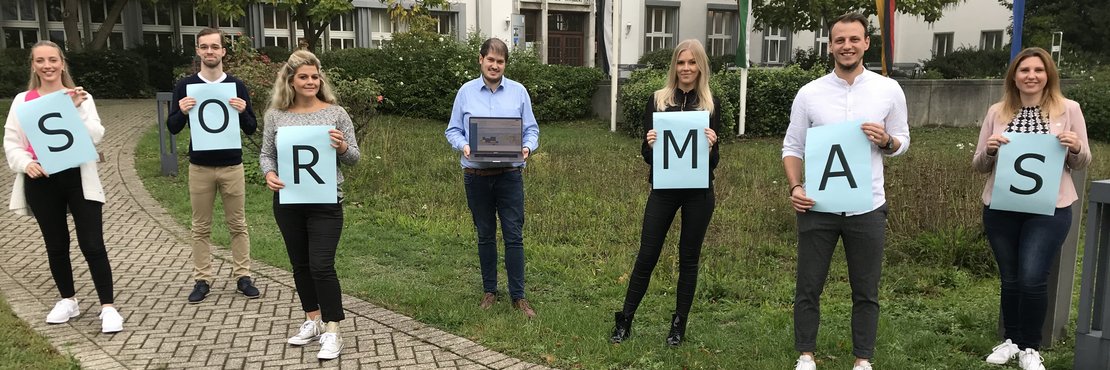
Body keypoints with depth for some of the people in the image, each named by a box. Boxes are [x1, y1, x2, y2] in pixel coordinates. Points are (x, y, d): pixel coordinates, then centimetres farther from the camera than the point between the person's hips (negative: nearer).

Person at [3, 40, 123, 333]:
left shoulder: (80, 97, 2)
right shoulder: (22, 101, 5)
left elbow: (95, 137, -8)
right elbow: (11, 143, 4)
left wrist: (78, 109, -18)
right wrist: (26, 164, -14)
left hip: (78, 178, -2)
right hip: (41, 182, 2)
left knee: (92, 245, -4)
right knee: (56, 245, 14)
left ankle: (108, 307, 3)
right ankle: (68, 301, 30)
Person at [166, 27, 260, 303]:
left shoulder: (236, 86, 2)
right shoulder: (185, 86, 1)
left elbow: (252, 129, 3)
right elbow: (173, 128, 2)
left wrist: (243, 112, -18)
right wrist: (182, 112, -18)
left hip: (232, 166, 0)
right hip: (199, 167, 0)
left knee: (237, 225, 5)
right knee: (201, 227, 7)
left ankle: (243, 277, 14)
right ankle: (202, 280, 16)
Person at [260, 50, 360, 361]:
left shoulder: (335, 113, -4)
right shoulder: (276, 116, 2)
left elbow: (354, 158, 0)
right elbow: (266, 154, 8)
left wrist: (342, 147, -22)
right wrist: (269, 174, -13)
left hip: (325, 202, -3)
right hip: (288, 202, 4)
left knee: (321, 265, -7)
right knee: (300, 264, 14)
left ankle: (332, 332, 3)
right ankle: (312, 321, 30)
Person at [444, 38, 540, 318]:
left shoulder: (518, 92, 3)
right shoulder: (466, 92, 4)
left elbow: (531, 129, 5)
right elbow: (452, 130, 6)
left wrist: (527, 147, -15)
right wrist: (463, 146, -15)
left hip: (510, 174, -1)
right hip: (476, 176, 1)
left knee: (514, 235, -1)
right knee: (485, 235, 12)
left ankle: (518, 295, 8)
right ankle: (489, 291, 25)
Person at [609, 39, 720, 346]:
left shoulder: (711, 104, 1)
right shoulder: (657, 100, 1)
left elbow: (714, 161, 1)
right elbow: (646, 154, 3)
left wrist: (710, 147, -20)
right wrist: (649, 144, -18)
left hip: (698, 192, 0)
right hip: (663, 189, 0)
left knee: (688, 258, 9)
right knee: (647, 255, 3)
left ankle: (679, 325, 22)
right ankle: (624, 321, 14)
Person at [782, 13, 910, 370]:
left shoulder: (889, 90, 1)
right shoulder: (809, 93, -1)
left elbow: (902, 142, 9)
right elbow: (792, 146, 2)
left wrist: (886, 141, -14)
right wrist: (795, 186, -13)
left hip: (868, 208, 0)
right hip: (818, 207, 0)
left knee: (866, 292, 11)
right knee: (808, 288, 8)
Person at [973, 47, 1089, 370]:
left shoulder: (1068, 109, 1)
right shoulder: (997, 112, 4)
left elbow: (1082, 164, 7)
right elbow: (978, 166, 8)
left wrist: (1076, 148, -15)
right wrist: (989, 151, -14)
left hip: (1049, 209, -2)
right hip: (1000, 209, 2)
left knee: (1032, 279, -9)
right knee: (1010, 279, 10)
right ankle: (1011, 339, 28)